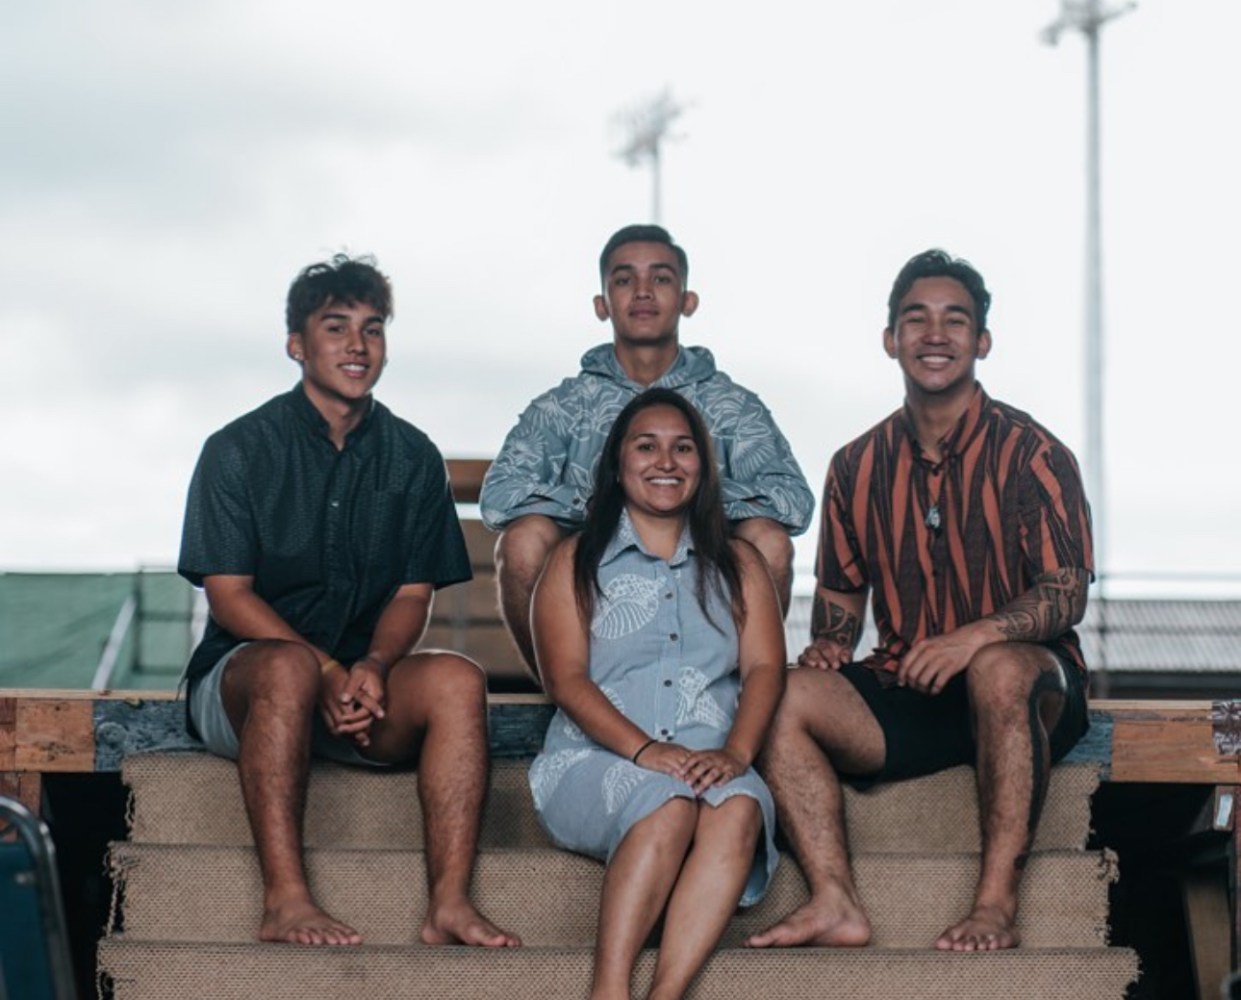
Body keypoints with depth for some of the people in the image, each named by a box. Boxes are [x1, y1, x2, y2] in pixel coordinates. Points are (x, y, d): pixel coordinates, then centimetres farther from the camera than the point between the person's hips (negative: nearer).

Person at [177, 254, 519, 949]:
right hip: (240, 677, -3)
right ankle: (286, 900, -41)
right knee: (290, 668, -38)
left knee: (456, 679, -27)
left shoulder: (413, 458, 9)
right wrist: (327, 671, -21)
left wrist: (373, 666, -17)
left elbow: (414, 593, 6)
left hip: (367, 684, 3)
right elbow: (229, 596, -7)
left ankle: (450, 903, -34)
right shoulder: (240, 450, -1)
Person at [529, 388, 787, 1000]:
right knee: (669, 802, -35)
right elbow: (567, 679, 0)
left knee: (740, 806, -33)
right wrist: (645, 751, -17)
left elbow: (764, 667, 6)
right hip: (593, 762, -2)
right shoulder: (576, 562, 14)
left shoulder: (737, 564, 21)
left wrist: (735, 752, -15)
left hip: (709, 763, 2)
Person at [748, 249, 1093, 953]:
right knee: (784, 693, -20)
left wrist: (977, 635, -29)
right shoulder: (859, 467, 10)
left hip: (1028, 688, -4)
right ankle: (836, 904, -29)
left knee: (1000, 668, -39)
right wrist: (830, 644, -3)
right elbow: (842, 590, 20)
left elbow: (1068, 593, -11)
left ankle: (998, 902, -34)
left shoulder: (1030, 453, -3)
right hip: (905, 693, 4)